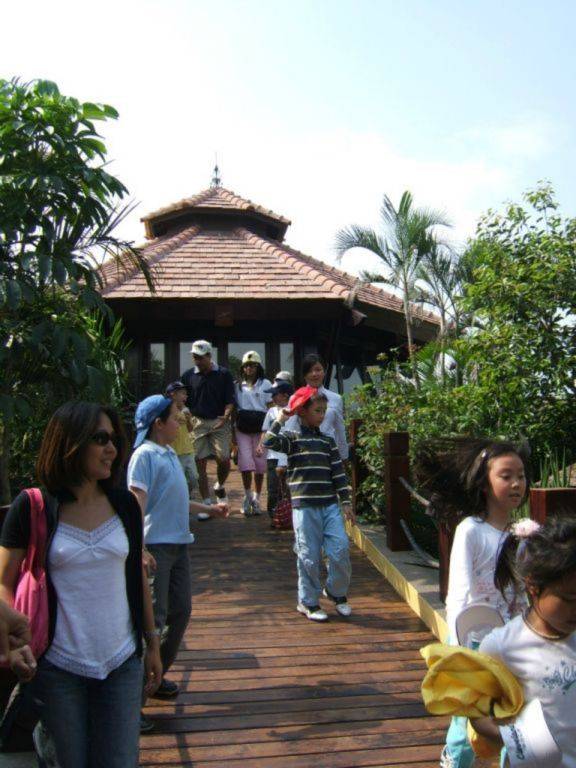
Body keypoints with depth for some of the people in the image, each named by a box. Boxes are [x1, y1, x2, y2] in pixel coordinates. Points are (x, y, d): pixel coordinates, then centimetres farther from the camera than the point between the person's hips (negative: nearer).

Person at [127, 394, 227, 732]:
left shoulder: (170, 454, 14)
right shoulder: (145, 455, -12)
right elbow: (137, 503, -20)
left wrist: (211, 509, 30)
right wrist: (140, 548, -30)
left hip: (179, 544, 9)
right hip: (156, 547, -9)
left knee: (181, 612, 15)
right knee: (153, 621, -7)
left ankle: (156, 676, 32)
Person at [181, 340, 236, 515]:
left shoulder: (224, 374, 2)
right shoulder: (188, 376, 7)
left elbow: (230, 400, 0)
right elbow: (183, 401, 13)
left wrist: (226, 417, -16)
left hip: (219, 422, -2)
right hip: (197, 422, 2)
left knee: (224, 459, -11)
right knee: (200, 463, 0)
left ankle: (220, 487, 22)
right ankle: (206, 504, 9)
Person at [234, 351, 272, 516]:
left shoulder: (265, 384, 4)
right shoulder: (237, 386, 11)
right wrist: (232, 433, 6)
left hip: (260, 429, -1)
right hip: (242, 429, 1)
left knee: (260, 466, 1)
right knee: (245, 464, -8)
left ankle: (256, 499, 15)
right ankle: (248, 497, 10)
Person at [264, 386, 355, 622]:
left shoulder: (328, 441, 13)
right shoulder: (292, 438, 0)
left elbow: (338, 471, 12)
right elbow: (269, 442, -19)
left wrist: (346, 501, 8)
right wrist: (280, 420, -10)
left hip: (330, 505, 4)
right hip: (304, 506, -4)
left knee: (341, 549, -2)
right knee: (309, 556, 2)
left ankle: (336, 592, 24)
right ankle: (308, 602, 19)